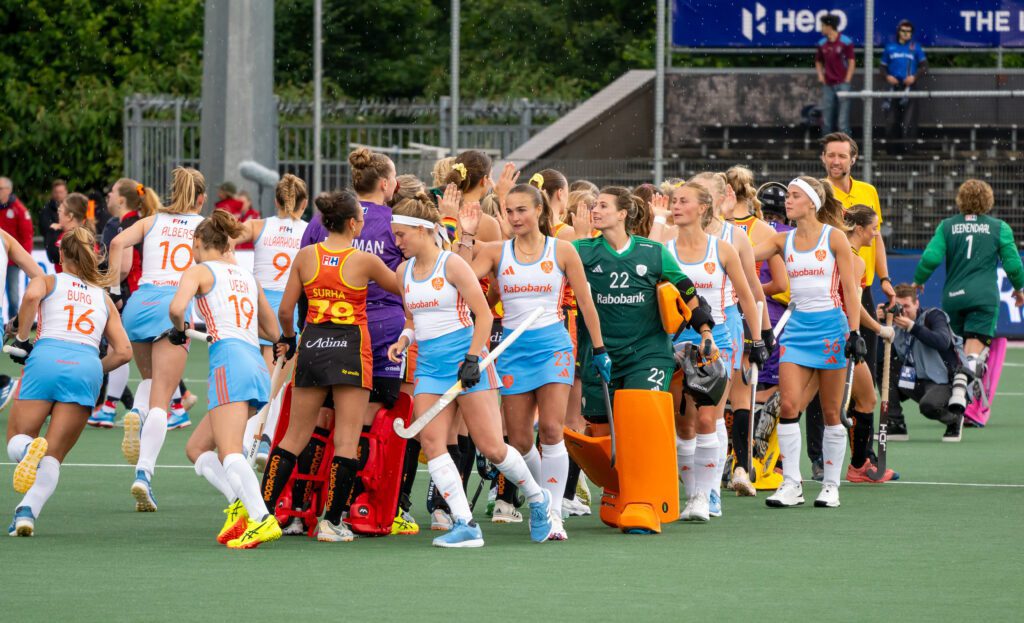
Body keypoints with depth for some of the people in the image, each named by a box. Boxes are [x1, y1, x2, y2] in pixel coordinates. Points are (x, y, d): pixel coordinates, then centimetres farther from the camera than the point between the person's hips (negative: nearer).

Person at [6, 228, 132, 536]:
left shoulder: (48, 280, 19)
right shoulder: (103, 297, 27)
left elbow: (32, 295, -7)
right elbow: (123, 352, 18)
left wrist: (22, 339, 3)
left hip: (47, 358, -2)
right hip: (88, 365, 2)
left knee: (16, 441, 11)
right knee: (53, 457, 5)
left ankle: (29, 449, -27)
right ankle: (27, 511, -21)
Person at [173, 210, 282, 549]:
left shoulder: (200, 271, 6)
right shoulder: (247, 277, 25)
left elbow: (176, 308, -13)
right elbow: (273, 331, 31)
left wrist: (179, 329, 7)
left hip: (229, 359, -7)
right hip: (257, 365, 7)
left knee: (230, 453, -19)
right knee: (196, 448, 14)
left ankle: (262, 520, -38)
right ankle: (241, 504, -7)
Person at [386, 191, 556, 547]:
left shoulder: (452, 264, -9)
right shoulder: (404, 271, 11)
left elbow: (483, 314, -9)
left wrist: (472, 359, -16)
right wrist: (403, 340, 3)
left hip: (464, 359, -6)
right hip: (429, 365, 6)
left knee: (490, 447, -6)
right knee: (430, 441, -13)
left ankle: (537, 499, 20)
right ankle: (465, 525, -14)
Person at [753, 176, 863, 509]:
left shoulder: (834, 237, -2)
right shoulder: (783, 241, 9)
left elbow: (850, 288, -3)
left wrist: (854, 332, -8)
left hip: (830, 324, -3)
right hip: (797, 325, 4)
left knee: (831, 412, 3)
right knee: (788, 405, -9)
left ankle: (831, 486, 12)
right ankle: (791, 485, -5)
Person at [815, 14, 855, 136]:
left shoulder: (846, 42, -6)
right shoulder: (822, 43, 8)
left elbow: (852, 62, -5)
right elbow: (818, 61, 21)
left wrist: (846, 81, -9)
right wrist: (820, 75, 5)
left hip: (842, 84, -5)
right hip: (827, 85, 5)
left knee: (843, 120, -7)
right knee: (826, 120, 7)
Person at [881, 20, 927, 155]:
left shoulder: (916, 47, 7)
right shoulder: (890, 47, 13)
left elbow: (924, 65, 6)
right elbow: (882, 66, 17)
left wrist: (915, 77, -11)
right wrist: (886, 76, -3)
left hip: (909, 86, -2)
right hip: (893, 86, 2)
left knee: (909, 119, -13)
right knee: (891, 120, 0)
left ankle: (907, 147, -10)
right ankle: (891, 148, 8)